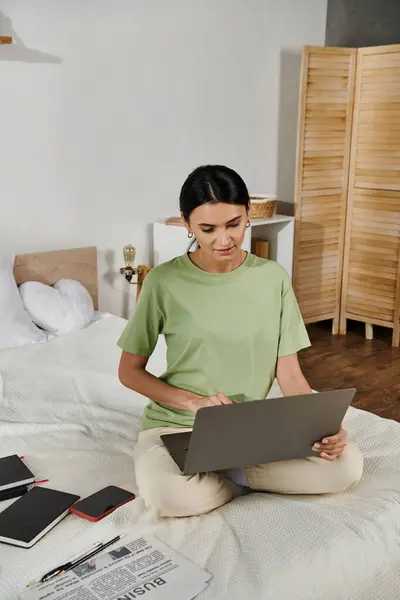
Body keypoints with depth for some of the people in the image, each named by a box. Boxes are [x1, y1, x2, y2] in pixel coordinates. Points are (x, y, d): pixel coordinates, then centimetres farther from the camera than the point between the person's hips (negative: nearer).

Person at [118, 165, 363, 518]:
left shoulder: (273, 278, -2)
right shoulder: (165, 281, -8)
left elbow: (290, 376, -1)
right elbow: (129, 371, -1)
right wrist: (196, 402, -16)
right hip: (178, 425, -2)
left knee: (347, 465, -20)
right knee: (169, 495, -36)